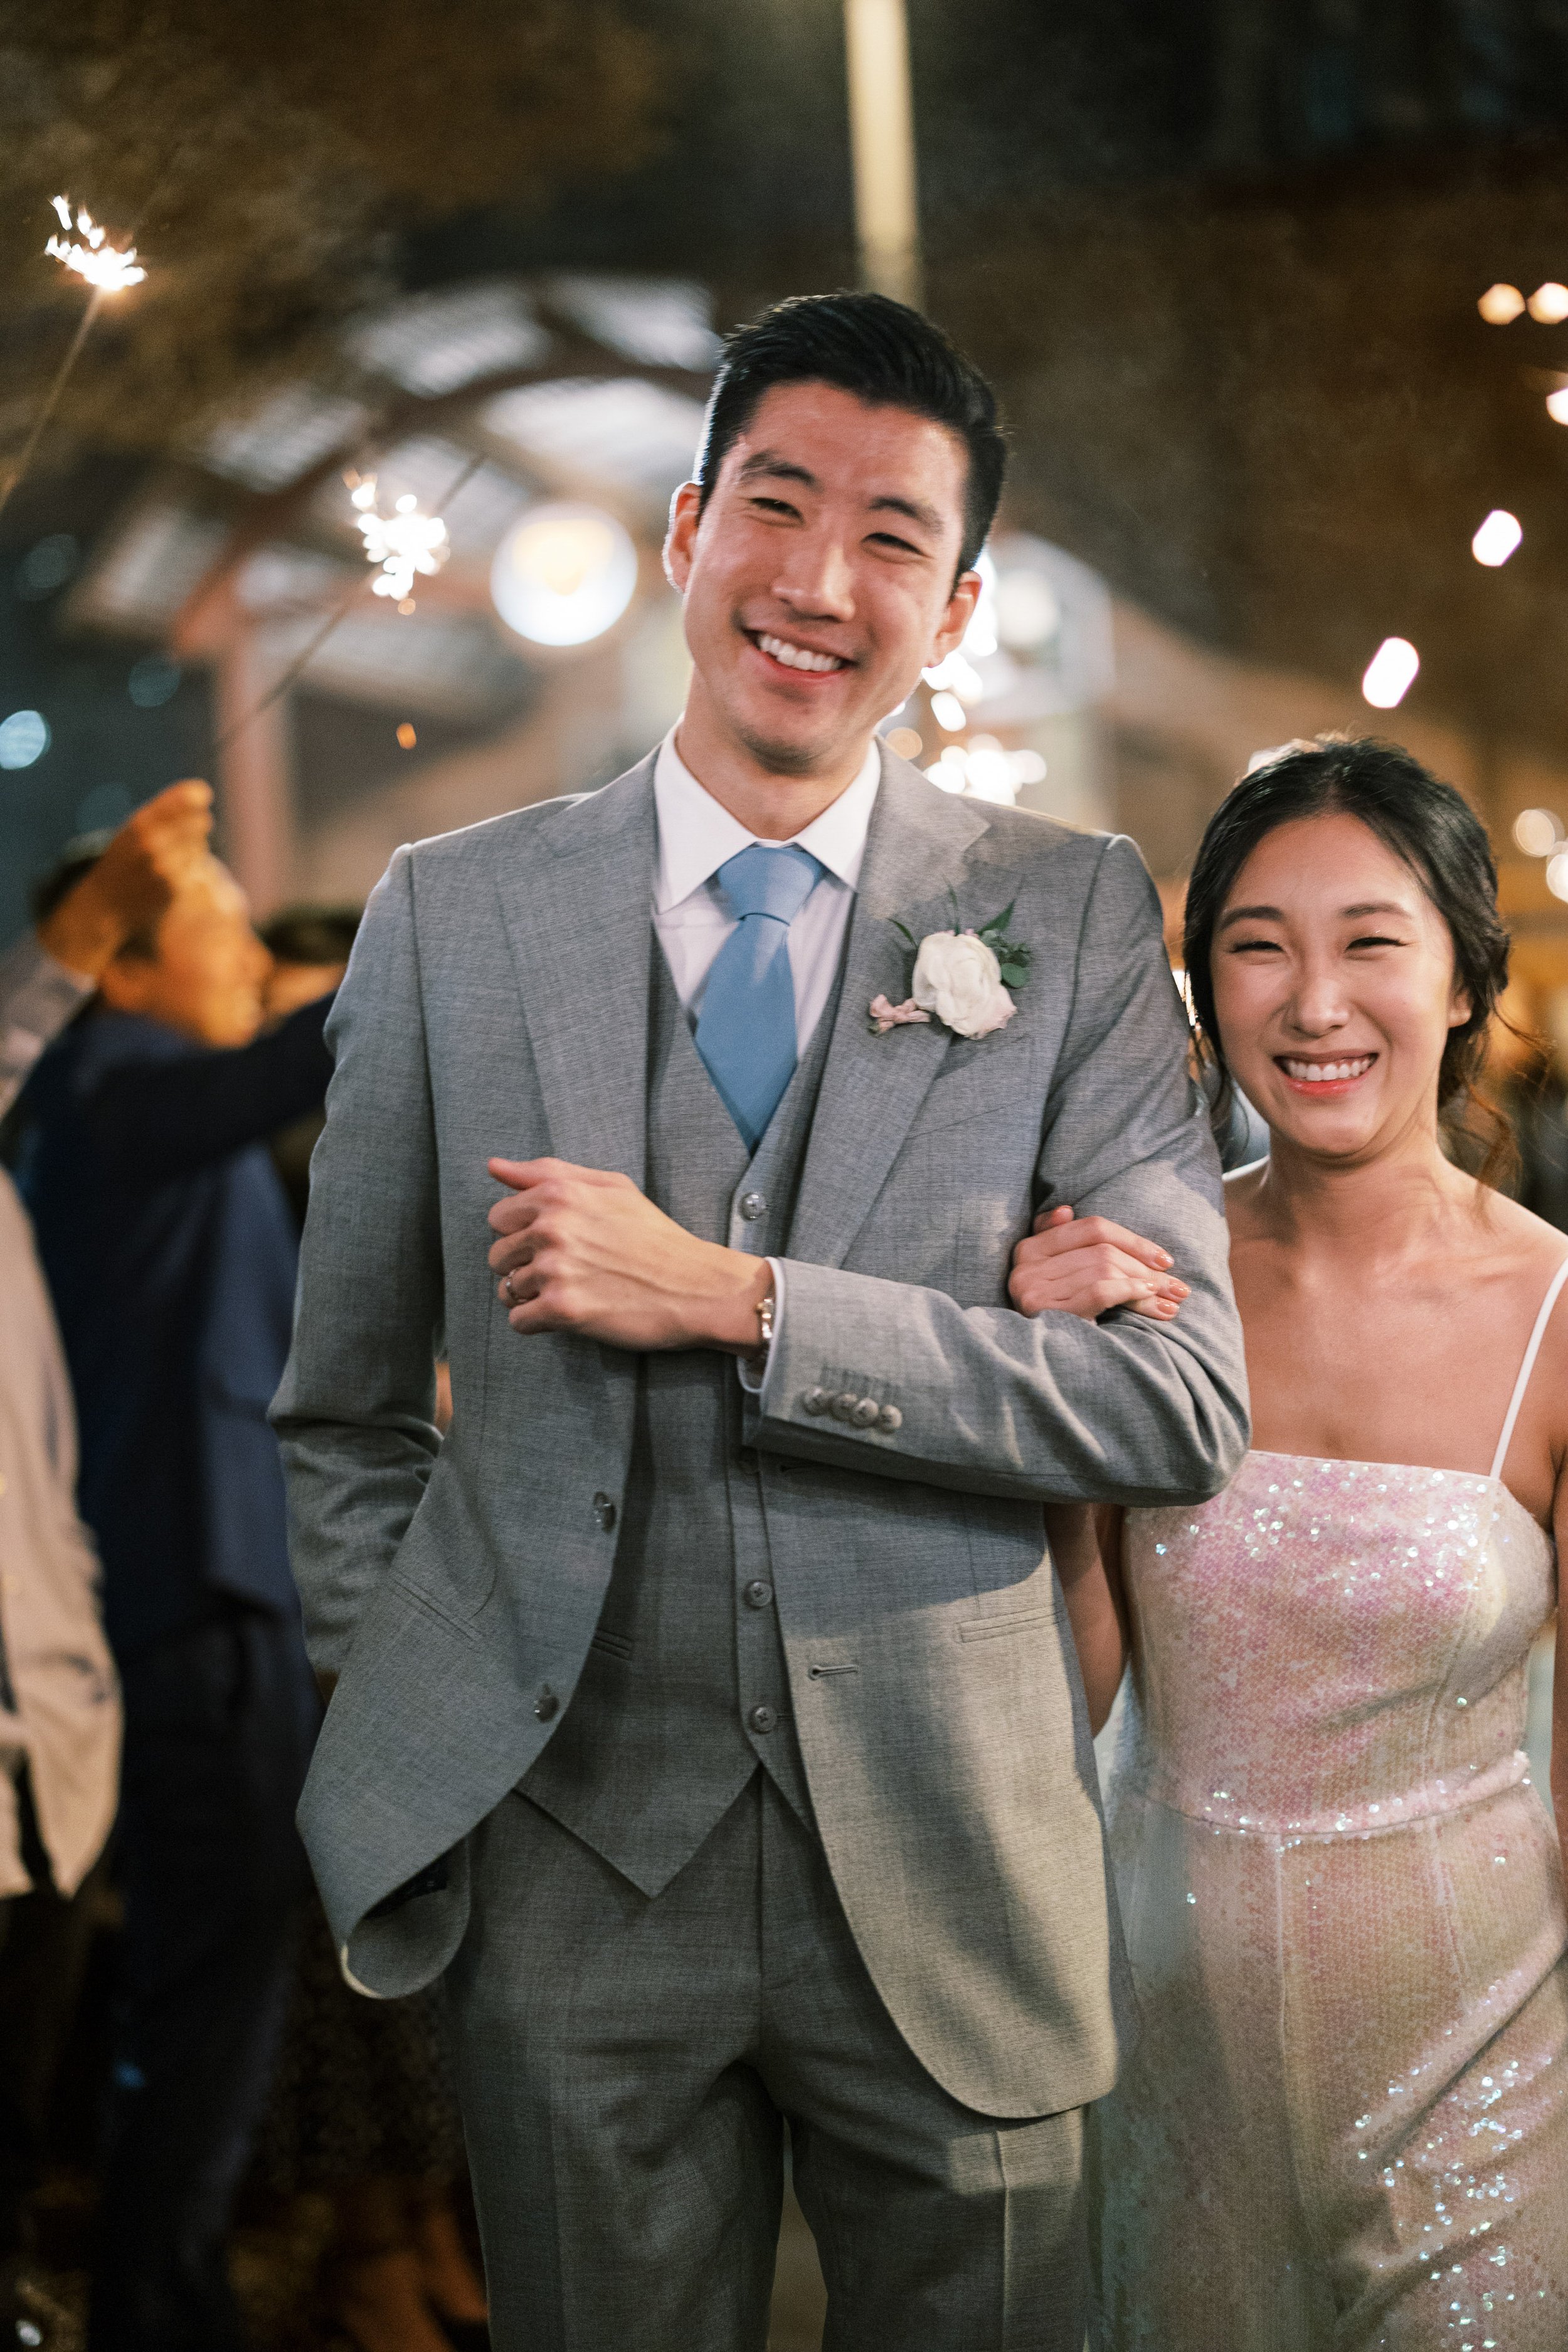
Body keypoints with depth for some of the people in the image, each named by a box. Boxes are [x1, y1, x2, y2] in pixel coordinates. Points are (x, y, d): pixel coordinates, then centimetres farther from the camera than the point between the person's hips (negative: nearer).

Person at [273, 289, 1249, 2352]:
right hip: (569, 1867, 1)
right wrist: (409, 1736, 2)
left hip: (945, 1872, 0)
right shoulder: (450, 916, 2)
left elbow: (1185, 1404, -10)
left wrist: (732, 1300, -17)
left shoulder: (1074, 921, -1)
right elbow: (344, 1414, 10)